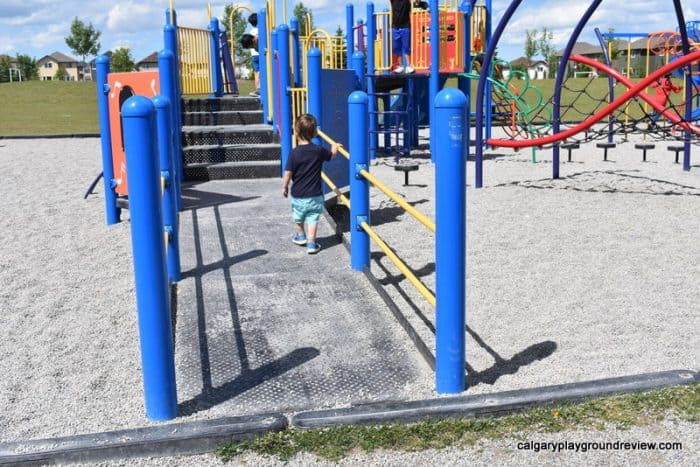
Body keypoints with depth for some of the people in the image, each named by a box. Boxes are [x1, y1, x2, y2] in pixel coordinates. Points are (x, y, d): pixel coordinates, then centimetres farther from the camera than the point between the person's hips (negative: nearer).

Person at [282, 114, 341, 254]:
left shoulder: (294, 153, -17)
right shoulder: (319, 151, -8)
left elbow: (288, 173, -13)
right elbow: (331, 155, 13)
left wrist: (284, 187, 3)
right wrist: (334, 148, 34)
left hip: (298, 195, -1)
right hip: (315, 195, 1)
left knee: (298, 218, 21)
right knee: (312, 219, 7)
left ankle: (300, 236, 40)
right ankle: (311, 244, 3)